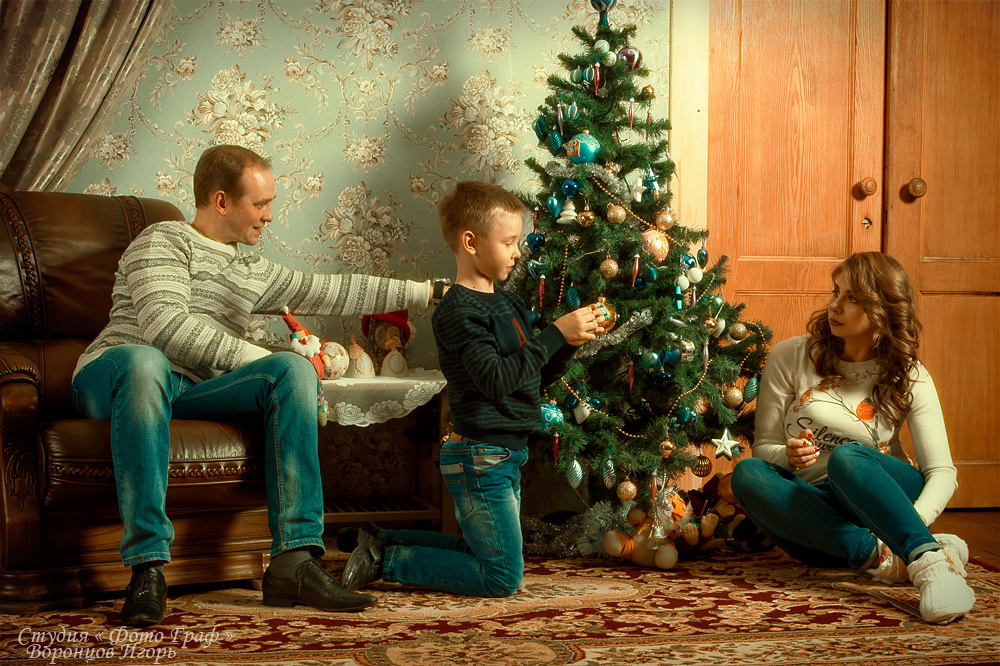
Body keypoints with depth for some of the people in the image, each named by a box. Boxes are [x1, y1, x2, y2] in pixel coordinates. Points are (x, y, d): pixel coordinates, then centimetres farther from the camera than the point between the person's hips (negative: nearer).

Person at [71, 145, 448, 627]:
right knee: (144, 360, -42)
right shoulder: (164, 242, 3)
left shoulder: (252, 271, 27)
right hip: (111, 377, -6)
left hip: (194, 392, 6)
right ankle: (147, 566, -45)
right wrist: (257, 359, -13)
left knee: (296, 368, -19)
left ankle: (293, 561, -31)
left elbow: (331, 291, 30)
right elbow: (163, 323, -14)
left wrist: (422, 292, 29)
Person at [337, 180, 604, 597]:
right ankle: (385, 559, 1)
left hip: (506, 456, 10)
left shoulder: (508, 304, 13)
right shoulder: (459, 310, -17)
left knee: (489, 555, 22)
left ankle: (379, 542, 23)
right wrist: (554, 333, -24)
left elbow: (537, 378, 16)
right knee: (502, 579, -6)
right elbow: (497, 380, -28)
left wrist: (571, 343, -1)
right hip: (479, 457, -10)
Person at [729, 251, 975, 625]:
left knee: (847, 457, -35)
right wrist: (789, 455, -22)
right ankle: (881, 557, -39)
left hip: (877, 497, -2)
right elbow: (763, 447, 4)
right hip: (812, 508, 2)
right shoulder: (791, 357, 1)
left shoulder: (908, 377, 0)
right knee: (747, 473, -30)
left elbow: (942, 471, -6)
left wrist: (914, 521, -28)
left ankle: (931, 562, -52)